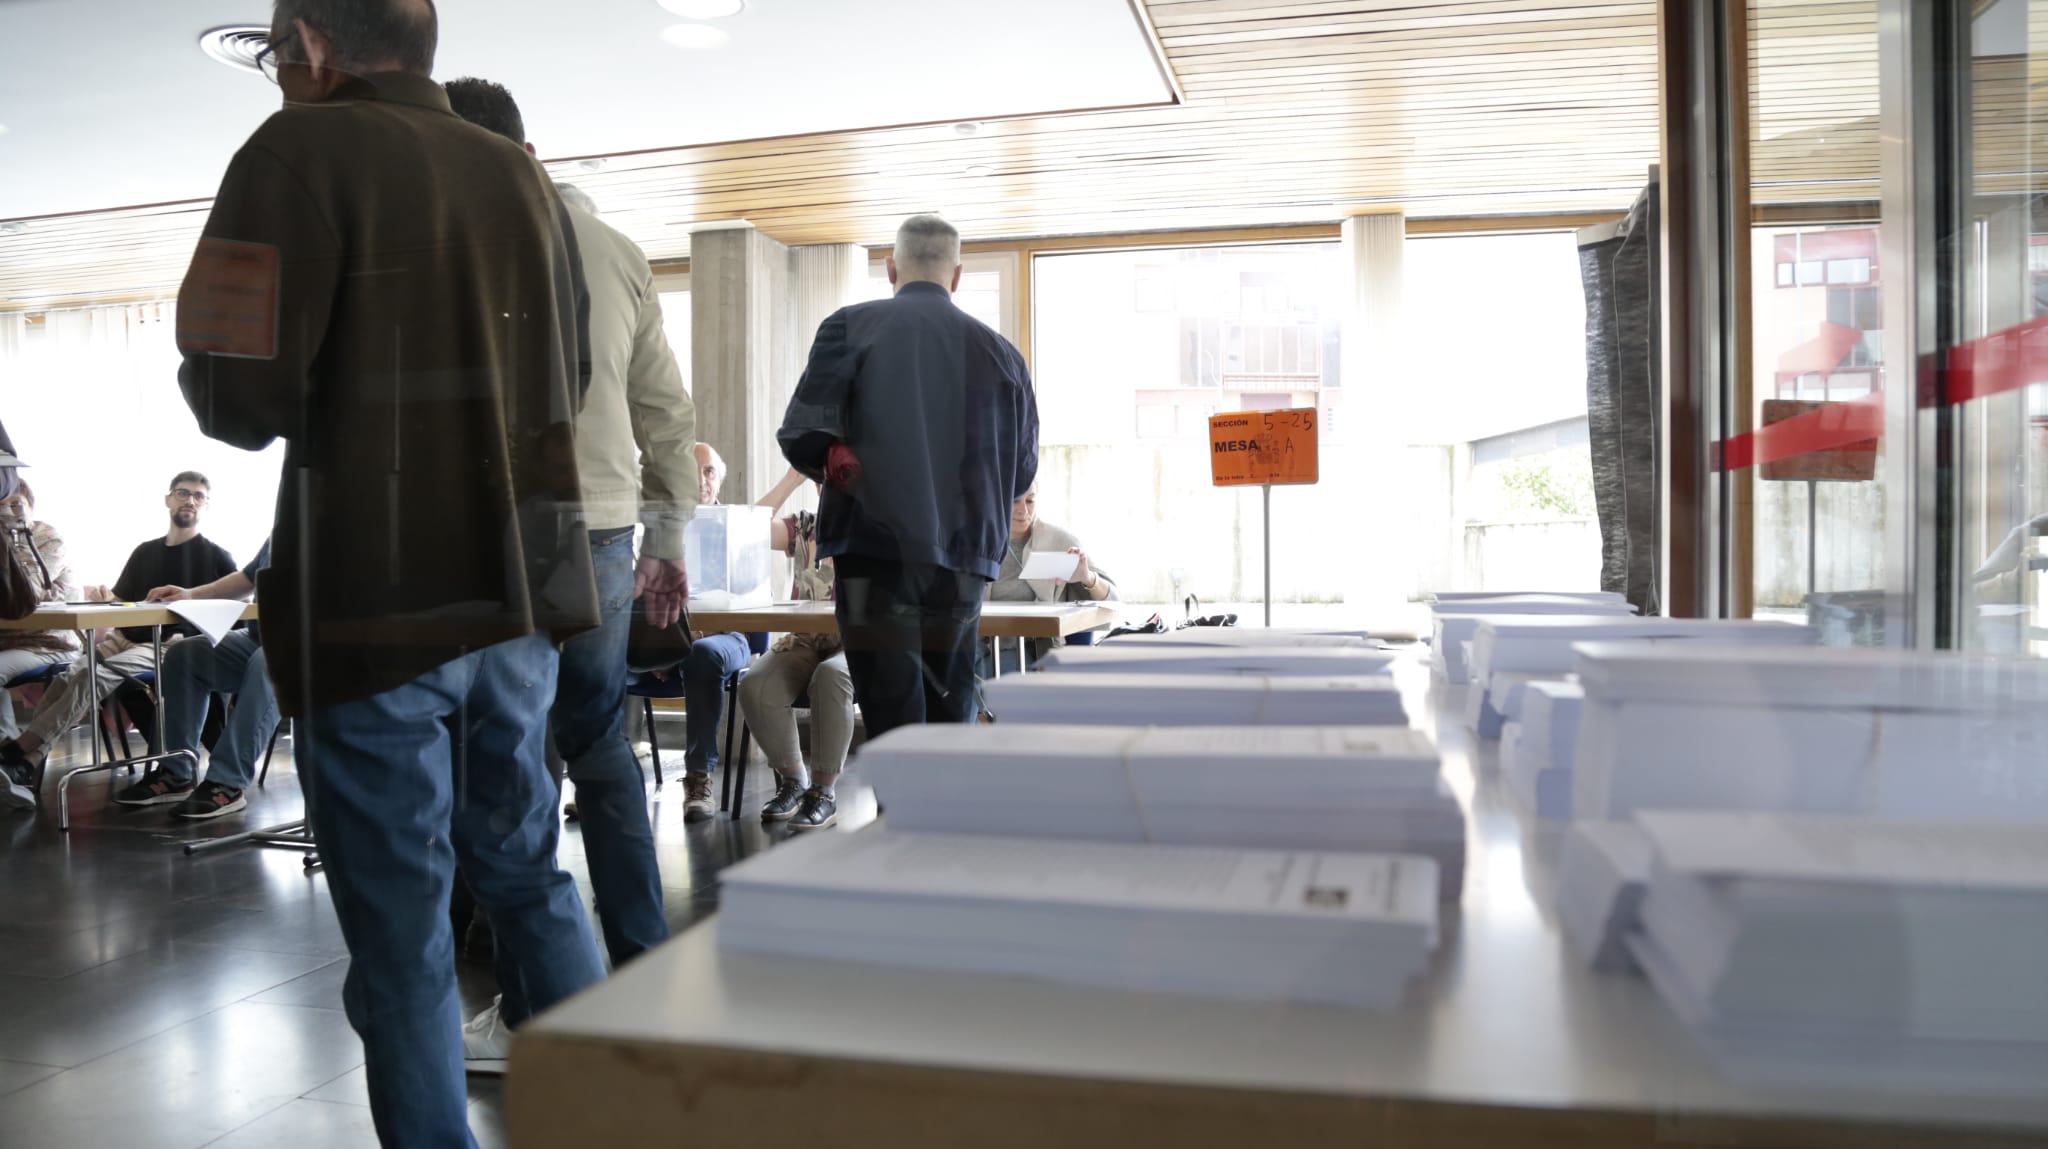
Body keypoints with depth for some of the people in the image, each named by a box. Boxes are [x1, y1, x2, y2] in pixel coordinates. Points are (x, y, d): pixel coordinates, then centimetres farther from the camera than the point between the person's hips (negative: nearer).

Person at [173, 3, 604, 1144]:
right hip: (519, 592, 6)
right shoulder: (522, 174, 13)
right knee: (528, 870, 20)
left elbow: (240, 395, -14)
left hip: (377, 608, -6)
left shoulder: (308, 149, -7)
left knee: (402, 923, 4)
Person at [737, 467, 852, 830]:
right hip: (805, 641, 3)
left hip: (855, 641, -3)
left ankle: (824, 791, -23)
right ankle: (791, 780, -4)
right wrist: (792, 479, -5)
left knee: (830, 678, -38)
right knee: (754, 686, -27)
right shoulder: (802, 528, 13)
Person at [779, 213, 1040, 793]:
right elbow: (1022, 470, 12)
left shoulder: (850, 327, -2)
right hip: (965, 557, 3)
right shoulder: (999, 351, 7)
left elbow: (802, 438, -7)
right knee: (950, 714, 16)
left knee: (894, 719, 1)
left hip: (875, 549, -3)